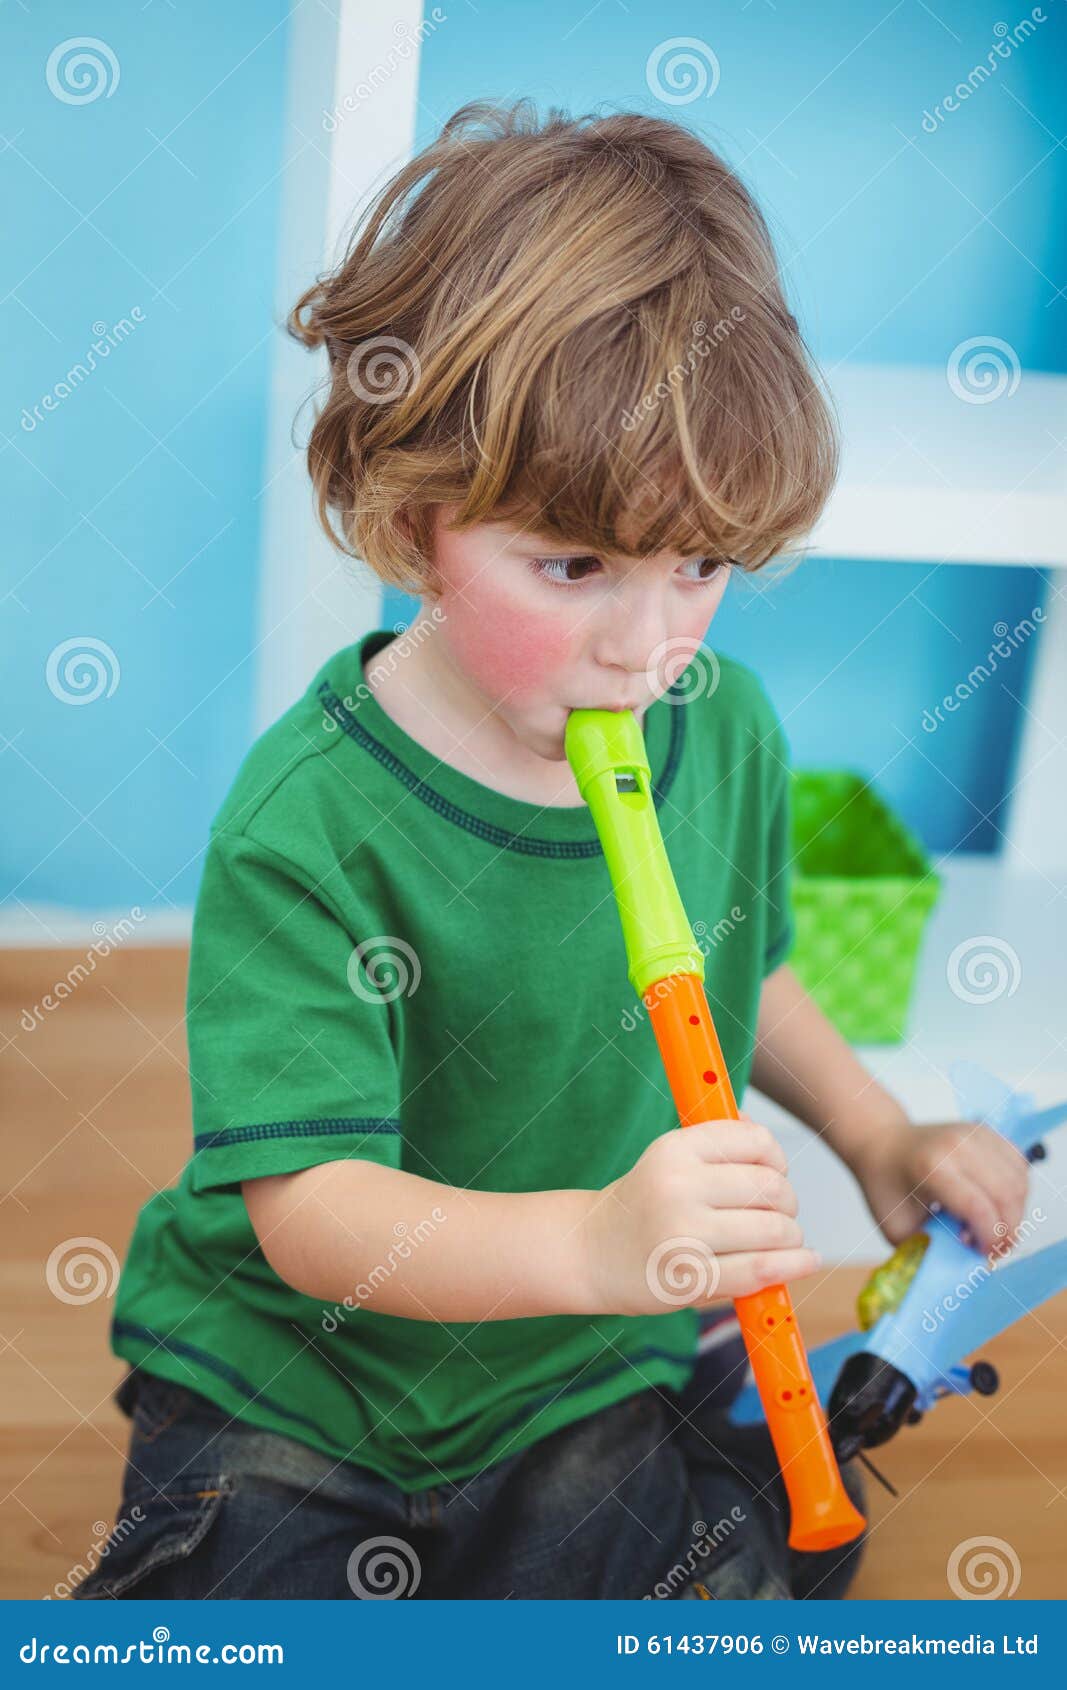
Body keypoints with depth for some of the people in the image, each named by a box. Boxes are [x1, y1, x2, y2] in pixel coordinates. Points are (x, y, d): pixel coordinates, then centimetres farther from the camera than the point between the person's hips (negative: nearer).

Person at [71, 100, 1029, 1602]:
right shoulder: (310, 823, -24)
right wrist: (592, 1241, -43)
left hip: (601, 1367, 4)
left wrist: (875, 1134, 6)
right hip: (302, 1383, -3)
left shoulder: (727, 729, -5)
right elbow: (308, 1208, -29)